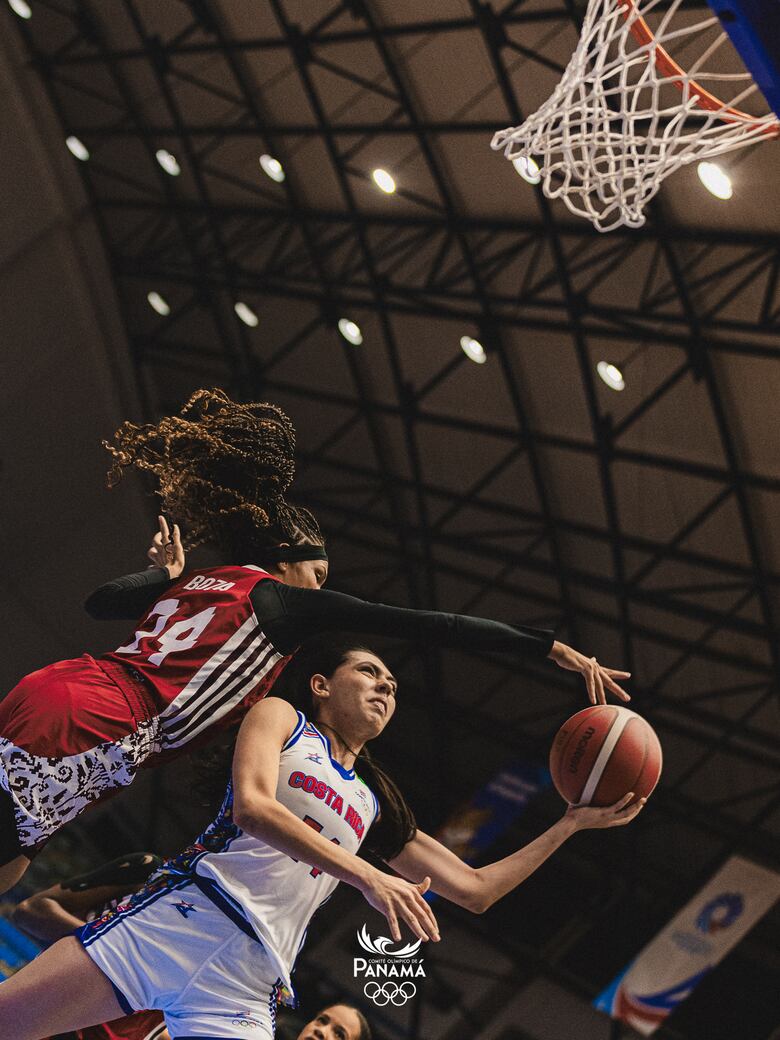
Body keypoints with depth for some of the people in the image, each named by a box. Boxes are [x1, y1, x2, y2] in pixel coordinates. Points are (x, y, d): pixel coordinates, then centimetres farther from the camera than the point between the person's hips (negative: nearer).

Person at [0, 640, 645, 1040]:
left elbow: (476, 890, 27)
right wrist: (367, 875, -16)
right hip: (176, 917, -4)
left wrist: (574, 823, 23)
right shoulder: (282, 718, 12)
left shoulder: (379, 810, 25)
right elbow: (251, 805, -9)